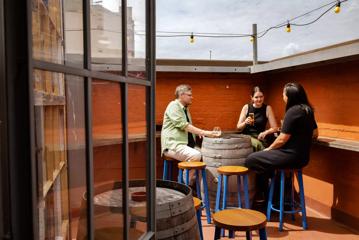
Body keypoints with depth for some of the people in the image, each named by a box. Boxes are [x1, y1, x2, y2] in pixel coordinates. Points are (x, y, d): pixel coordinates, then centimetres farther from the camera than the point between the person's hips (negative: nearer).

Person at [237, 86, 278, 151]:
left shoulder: (267, 108, -1)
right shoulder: (246, 107, 1)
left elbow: (274, 128, -1)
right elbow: (238, 127, 5)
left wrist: (265, 132, -21)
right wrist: (245, 123, -16)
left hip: (259, 137, 0)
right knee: (257, 144, -30)